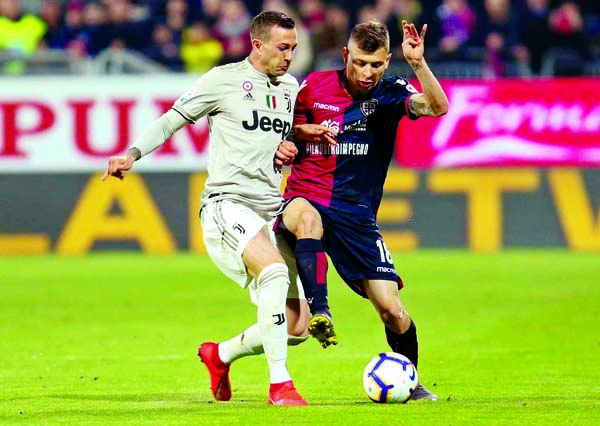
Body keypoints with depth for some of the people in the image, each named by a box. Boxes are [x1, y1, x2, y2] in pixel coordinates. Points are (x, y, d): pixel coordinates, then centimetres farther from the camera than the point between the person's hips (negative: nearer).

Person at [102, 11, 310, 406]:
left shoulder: (290, 87, 17)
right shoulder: (224, 79, 0)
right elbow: (173, 119, 4)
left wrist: (292, 148, 8)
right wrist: (133, 154, -10)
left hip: (272, 210, 7)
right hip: (227, 205, -7)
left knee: (297, 327, 0)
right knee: (274, 270, -35)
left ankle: (220, 355, 28)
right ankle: (279, 383, -31)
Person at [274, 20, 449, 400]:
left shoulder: (390, 93, -2)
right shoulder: (316, 86, 2)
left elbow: (438, 107, -22)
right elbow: (288, 128, 19)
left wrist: (418, 62, -36)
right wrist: (285, 147, -4)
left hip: (356, 213, 0)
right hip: (305, 198, 0)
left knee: (391, 308, -6)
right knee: (308, 218, -40)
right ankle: (320, 314, -45)